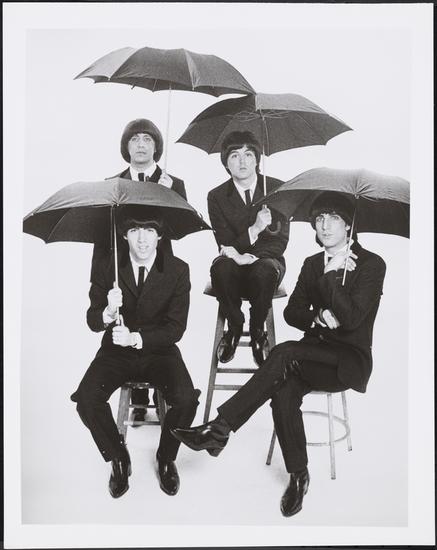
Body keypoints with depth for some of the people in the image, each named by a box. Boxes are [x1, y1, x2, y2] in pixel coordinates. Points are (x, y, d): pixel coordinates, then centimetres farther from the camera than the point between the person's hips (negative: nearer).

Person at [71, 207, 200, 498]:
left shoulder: (178, 270, -7)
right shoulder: (107, 267, -4)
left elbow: (175, 328, -8)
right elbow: (93, 321, -2)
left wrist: (137, 338, -23)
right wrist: (108, 313, -26)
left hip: (159, 351, -1)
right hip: (116, 351, 1)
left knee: (186, 400, -27)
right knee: (86, 400, -24)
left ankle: (166, 457, 7)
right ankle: (118, 457, 6)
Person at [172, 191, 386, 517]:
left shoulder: (372, 264, -5)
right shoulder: (312, 264, 13)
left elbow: (351, 319, -16)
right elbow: (291, 313, 10)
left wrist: (330, 275, -19)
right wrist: (318, 318, -10)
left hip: (350, 359, -4)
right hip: (315, 354, 5)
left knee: (284, 354, -32)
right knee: (284, 394, -30)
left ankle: (220, 429, -30)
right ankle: (299, 477, -13)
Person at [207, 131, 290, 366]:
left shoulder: (278, 189, -3)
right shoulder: (217, 196, -1)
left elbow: (280, 241, -8)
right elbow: (226, 246, -9)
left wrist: (250, 257, -24)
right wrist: (254, 230, -29)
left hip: (267, 260, -1)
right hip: (235, 264, 1)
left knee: (263, 271, -37)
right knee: (221, 269, -34)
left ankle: (257, 331, -10)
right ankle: (234, 327, -7)